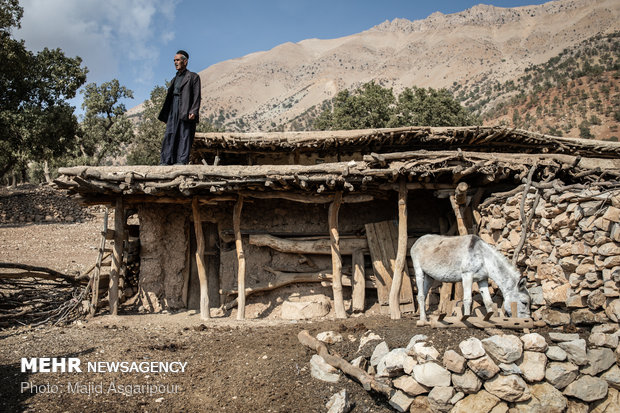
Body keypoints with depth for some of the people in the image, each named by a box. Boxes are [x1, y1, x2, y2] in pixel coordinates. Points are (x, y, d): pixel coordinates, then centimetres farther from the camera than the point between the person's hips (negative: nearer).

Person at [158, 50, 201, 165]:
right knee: (169, 135, -3)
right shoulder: (175, 79, 26)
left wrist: (194, 111, -17)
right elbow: (169, 97, 22)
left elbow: (197, 96, -5)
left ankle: (182, 160, -10)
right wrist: (165, 114, 13)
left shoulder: (193, 77, 6)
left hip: (186, 111, -6)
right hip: (173, 111, 6)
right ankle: (166, 161, -5)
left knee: (184, 136, -8)